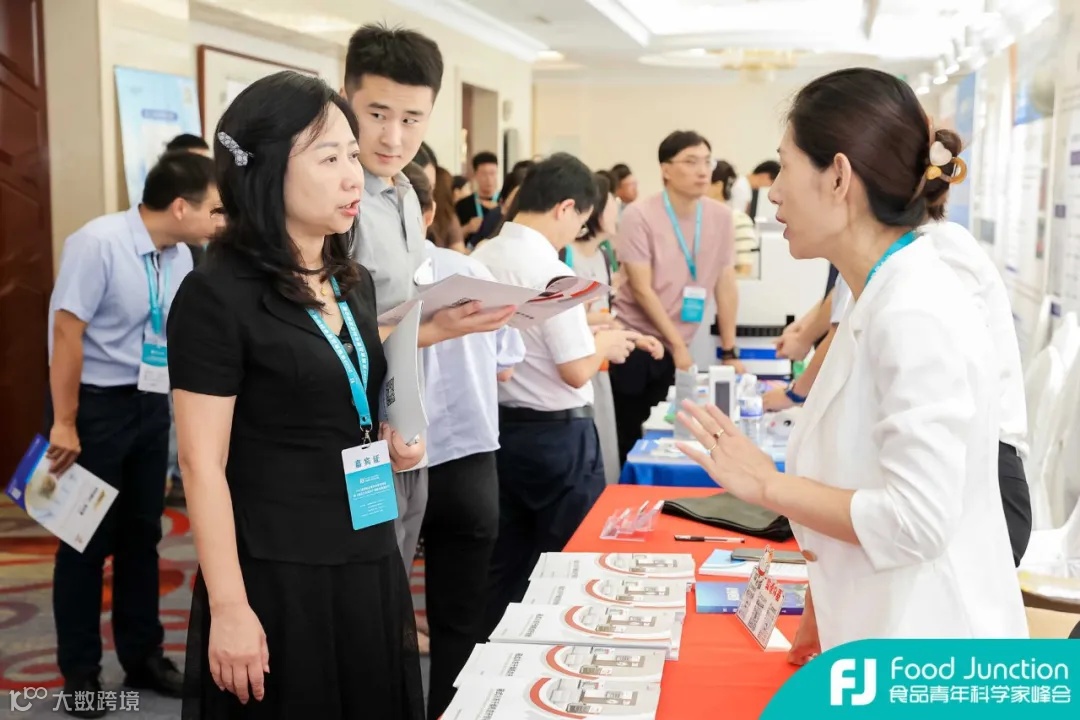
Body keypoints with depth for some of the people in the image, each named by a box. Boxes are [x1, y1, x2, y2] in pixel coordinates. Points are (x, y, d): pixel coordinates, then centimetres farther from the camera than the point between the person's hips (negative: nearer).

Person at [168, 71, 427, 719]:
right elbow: (203, 464, -15)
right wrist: (229, 608, -17)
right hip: (276, 576, -7)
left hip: (370, 562, 7)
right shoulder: (217, 296, -14)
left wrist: (393, 440, 3)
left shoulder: (354, 283, 9)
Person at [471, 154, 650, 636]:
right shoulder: (552, 272, -20)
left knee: (503, 567, 16)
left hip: (499, 425, 7)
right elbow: (575, 372, -20)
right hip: (556, 434, -7)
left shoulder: (478, 261, 2)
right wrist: (605, 344, 0)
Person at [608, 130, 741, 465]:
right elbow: (641, 289, -13)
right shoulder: (639, 216, -13)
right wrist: (677, 345, -13)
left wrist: (729, 352, 3)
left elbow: (726, 285, 4)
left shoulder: (720, 216, 0)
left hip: (678, 347, 4)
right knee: (629, 441, -1)